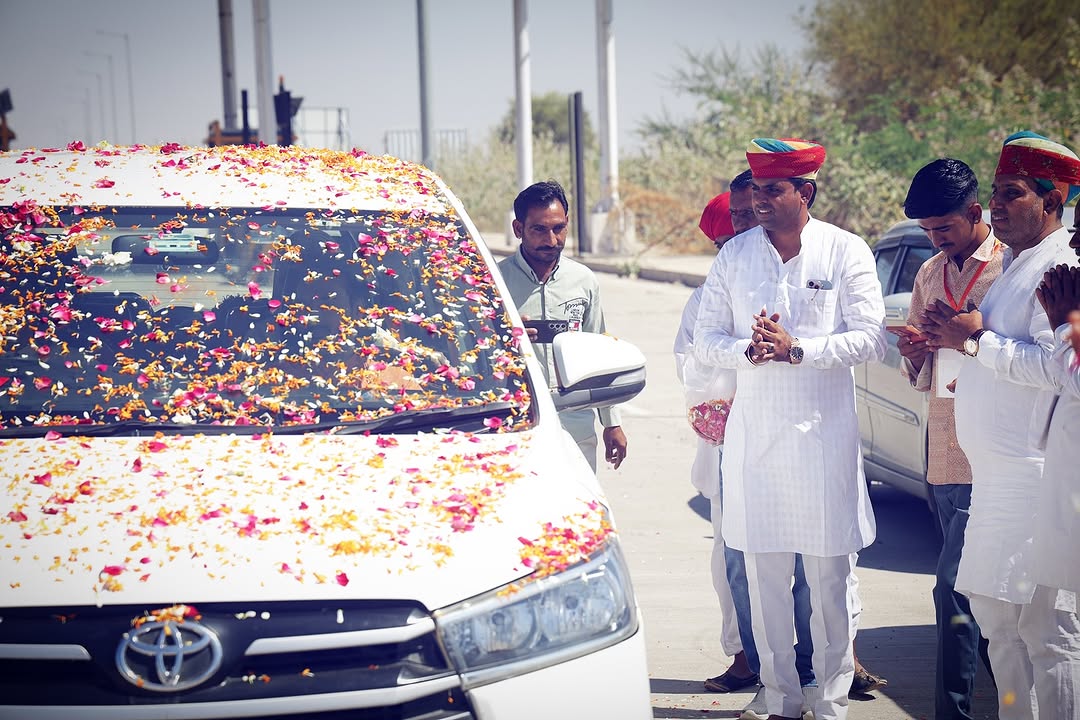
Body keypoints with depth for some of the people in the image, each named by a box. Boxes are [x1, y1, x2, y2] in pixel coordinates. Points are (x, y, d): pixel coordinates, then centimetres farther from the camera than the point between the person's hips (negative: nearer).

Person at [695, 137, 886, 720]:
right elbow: (705, 339, 7)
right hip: (753, 435, 3)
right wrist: (748, 349, -14)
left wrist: (798, 349, -18)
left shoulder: (846, 252, -2)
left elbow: (870, 339, -6)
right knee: (763, 573, 5)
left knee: (831, 573, 1)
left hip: (824, 434, -3)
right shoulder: (734, 255, 6)